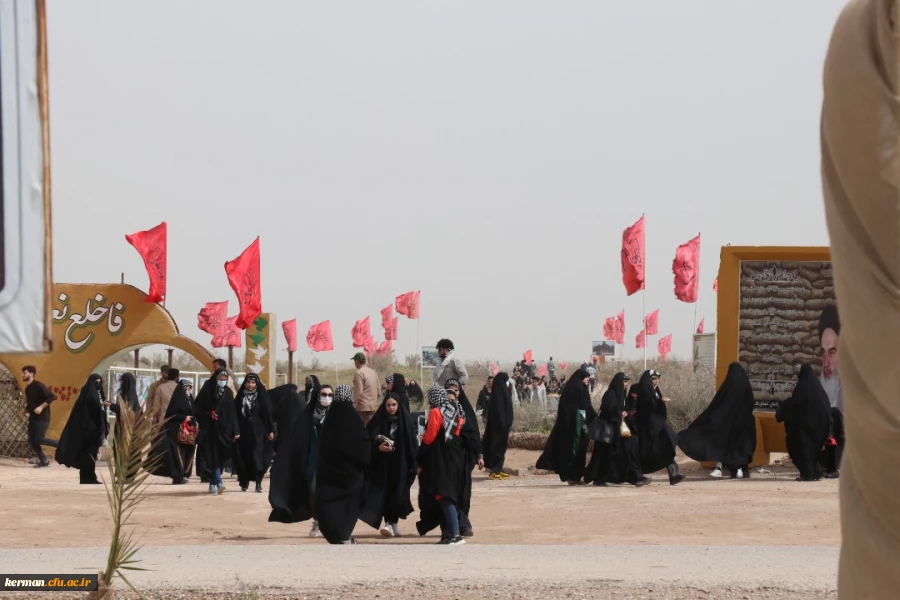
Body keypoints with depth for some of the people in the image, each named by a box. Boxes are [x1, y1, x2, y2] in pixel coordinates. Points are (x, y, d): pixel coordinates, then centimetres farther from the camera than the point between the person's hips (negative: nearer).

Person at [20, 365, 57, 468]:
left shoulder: (38, 386, -14)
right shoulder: (27, 389, 13)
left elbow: (52, 396, -19)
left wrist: (41, 407, -24)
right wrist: (25, 410, 5)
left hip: (42, 418, -8)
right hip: (33, 418, 8)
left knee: (39, 439, -16)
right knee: (31, 440, 0)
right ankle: (43, 461, 9)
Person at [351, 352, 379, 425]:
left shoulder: (359, 373, -10)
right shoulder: (373, 372, 12)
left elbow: (358, 392, -15)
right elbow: (378, 391, 14)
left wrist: (354, 405, -11)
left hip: (362, 407, -7)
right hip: (373, 406, 7)